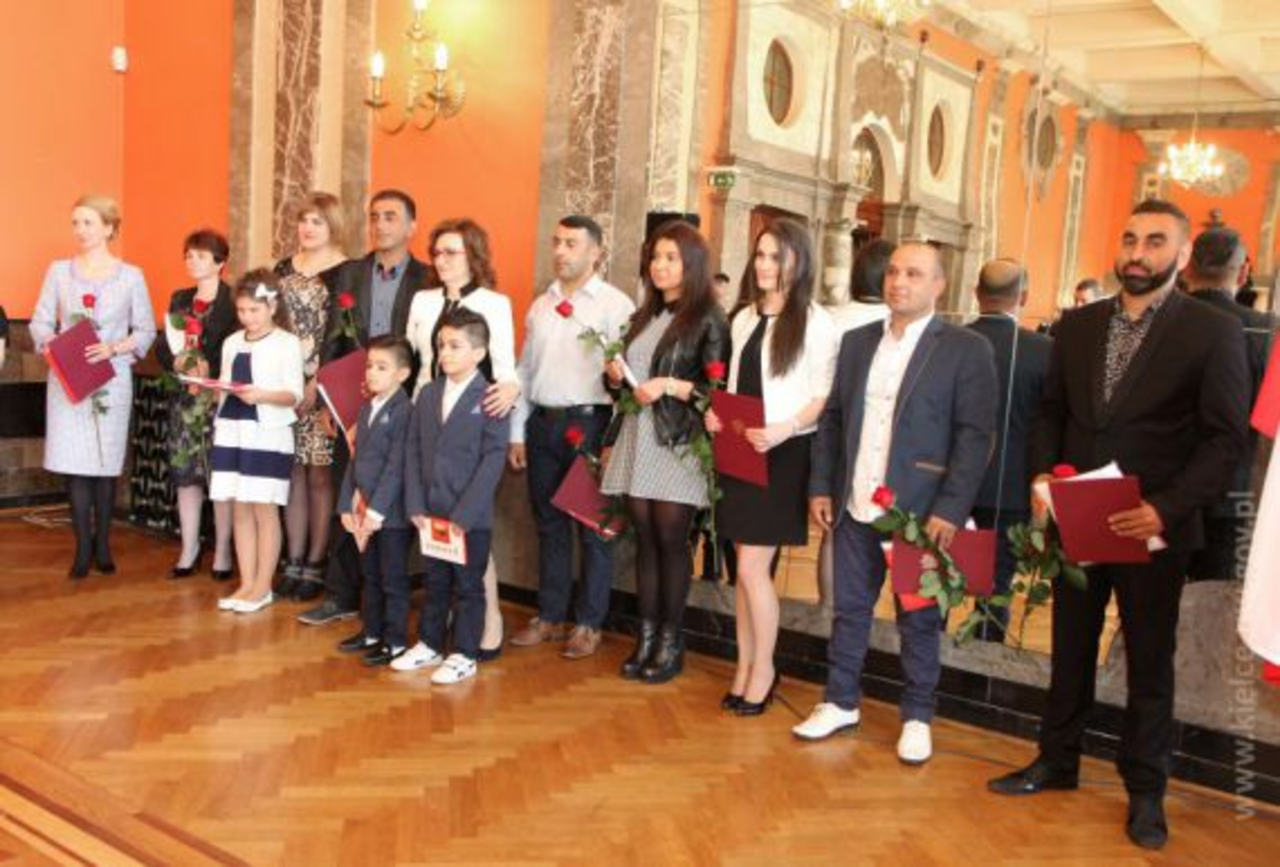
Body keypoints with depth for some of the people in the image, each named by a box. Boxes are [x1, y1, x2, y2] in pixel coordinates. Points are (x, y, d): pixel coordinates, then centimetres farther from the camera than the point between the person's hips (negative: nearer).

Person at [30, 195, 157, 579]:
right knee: (73, 462, -1)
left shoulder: (131, 276, 2)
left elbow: (146, 330, 2)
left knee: (107, 462, 4)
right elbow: (40, 322, 6)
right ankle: (83, 547, 7)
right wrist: (53, 344, -14)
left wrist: (113, 348, -14)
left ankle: (102, 543, 18)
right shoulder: (59, 271, 6)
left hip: (111, 379, -1)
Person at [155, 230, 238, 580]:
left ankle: (223, 551, 7)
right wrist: (180, 363, -8)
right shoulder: (179, 299, 15)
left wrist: (207, 365, -19)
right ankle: (189, 550, 16)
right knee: (185, 473, 7)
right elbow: (163, 348, 11)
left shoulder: (233, 301, -4)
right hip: (185, 398, 6)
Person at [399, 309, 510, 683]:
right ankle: (429, 644, 31)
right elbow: (413, 450, 7)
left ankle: (464, 655, 17)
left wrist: (464, 513, -17)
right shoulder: (428, 393, 8)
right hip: (430, 511, 5)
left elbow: (493, 459, -14)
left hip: (471, 516, -5)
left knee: (468, 586, 6)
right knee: (435, 582, 17)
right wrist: (415, 504, -2)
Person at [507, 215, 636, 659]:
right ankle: (550, 616, 26)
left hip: (589, 423, -5)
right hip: (543, 423, 6)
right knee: (549, 524, 14)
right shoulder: (540, 306, 12)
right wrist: (517, 434, 12)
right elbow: (525, 371, 14)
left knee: (593, 529, 5)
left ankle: (589, 623, 17)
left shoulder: (615, 305, -6)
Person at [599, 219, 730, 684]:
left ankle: (671, 642, 10)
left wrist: (669, 386, -18)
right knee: (645, 540, 8)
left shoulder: (708, 320, -4)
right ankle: (646, 636, 15)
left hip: (678, 444, -6)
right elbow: (624, 378, 24)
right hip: (636, 440, 6)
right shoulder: (643, 317, 17)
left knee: (671, 541, -1)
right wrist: (615, 374, 3)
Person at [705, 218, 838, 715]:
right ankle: (745, 666, 21)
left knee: (751, 568, -5)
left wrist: (784, 430, -25)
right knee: (746, 568, 11)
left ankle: (763, 669, 13)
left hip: (783, 456, -6)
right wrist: (717, 413, -2)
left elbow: (825, 398, -10)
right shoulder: (744, 320, 12)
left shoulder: (816, 323, -8)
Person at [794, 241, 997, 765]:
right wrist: (821, 486, 5)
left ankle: (917, 718, 24)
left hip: (921, 511, -4)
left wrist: (951, 509, -15)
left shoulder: (966, 349, -5)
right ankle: (841, 703, 28)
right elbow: (832, 419, 12)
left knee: (918, 619, 9)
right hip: (856, 506, 4)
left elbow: (976, 435, -9)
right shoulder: (857, 341, 9)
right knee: (849, 609, 13)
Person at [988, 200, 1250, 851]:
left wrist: (1167, 508, -21)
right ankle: (1057, 761, 31)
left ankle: (1145, 790, 25)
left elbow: (1226, 440, -10)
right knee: (1070, 648, 16)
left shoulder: (1214, 332, -7)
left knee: (1150, 662, 11)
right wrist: (1043, 477, -5)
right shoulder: (1078, 325, 6)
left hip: (1153, 527, -4)